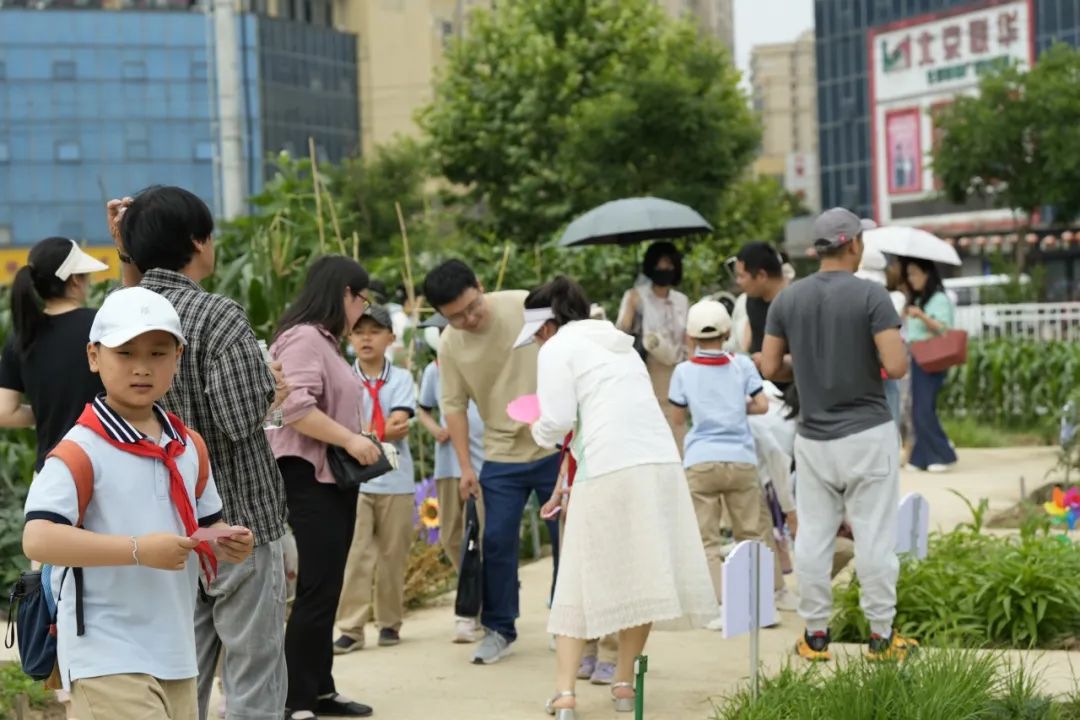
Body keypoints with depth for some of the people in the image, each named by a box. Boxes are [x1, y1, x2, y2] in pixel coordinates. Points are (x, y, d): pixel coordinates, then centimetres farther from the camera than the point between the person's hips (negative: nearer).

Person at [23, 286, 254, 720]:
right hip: (107, 662, -8)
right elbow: (37, 539, -23)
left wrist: (225, 544, -1)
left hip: (176, 655, 8)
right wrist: (139, 550, -28)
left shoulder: (188, 447, 11)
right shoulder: (81, 450, -12)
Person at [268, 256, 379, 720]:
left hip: (334, 478, 11)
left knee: (326, 590, 13)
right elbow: (296, 408, -26)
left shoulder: (326, 341, 19)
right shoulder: (303, 338, -14)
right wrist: (350, 440, -23)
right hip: (309, 477, -11)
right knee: (317, 590, -10)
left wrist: (356, 441, 11)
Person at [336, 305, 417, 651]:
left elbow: (398, 426, -7)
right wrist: (385, 431, -11)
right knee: (355, 553, -6)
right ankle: (351, 627, -4)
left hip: (395, 480, 1)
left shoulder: (401, 379, 4)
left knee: (393, 554, 7)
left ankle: (390, 622, 19)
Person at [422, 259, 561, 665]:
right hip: (502, 455, 2)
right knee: (497, 541, 1)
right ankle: (499, 629, 16)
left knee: (568, 536, 5)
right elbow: (454, 406, 2)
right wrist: (465, 467, -1)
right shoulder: (449, 345, -6)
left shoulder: (526, 306, -14)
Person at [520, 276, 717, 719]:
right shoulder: (617, 344, 26)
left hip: (609, 472, -6)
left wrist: (540, 432, 16)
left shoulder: (558, 348, 4)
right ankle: (624, 683, 18)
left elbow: (559, 420, -7)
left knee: (582, 580, 2)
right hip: (661, 462, 6)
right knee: (642, 577, 13)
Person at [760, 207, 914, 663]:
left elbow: (770, 367, 5)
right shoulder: (871, 296, -11)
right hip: (868, 433, -4)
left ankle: (815, 635, 15)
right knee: (874, 536, 3)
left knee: (813, 536, 9)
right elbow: (896, 367, -18)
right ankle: (881, 636, 10)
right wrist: (880, 358, 4)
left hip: (813, 436, 4)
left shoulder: (788, 299, 2)